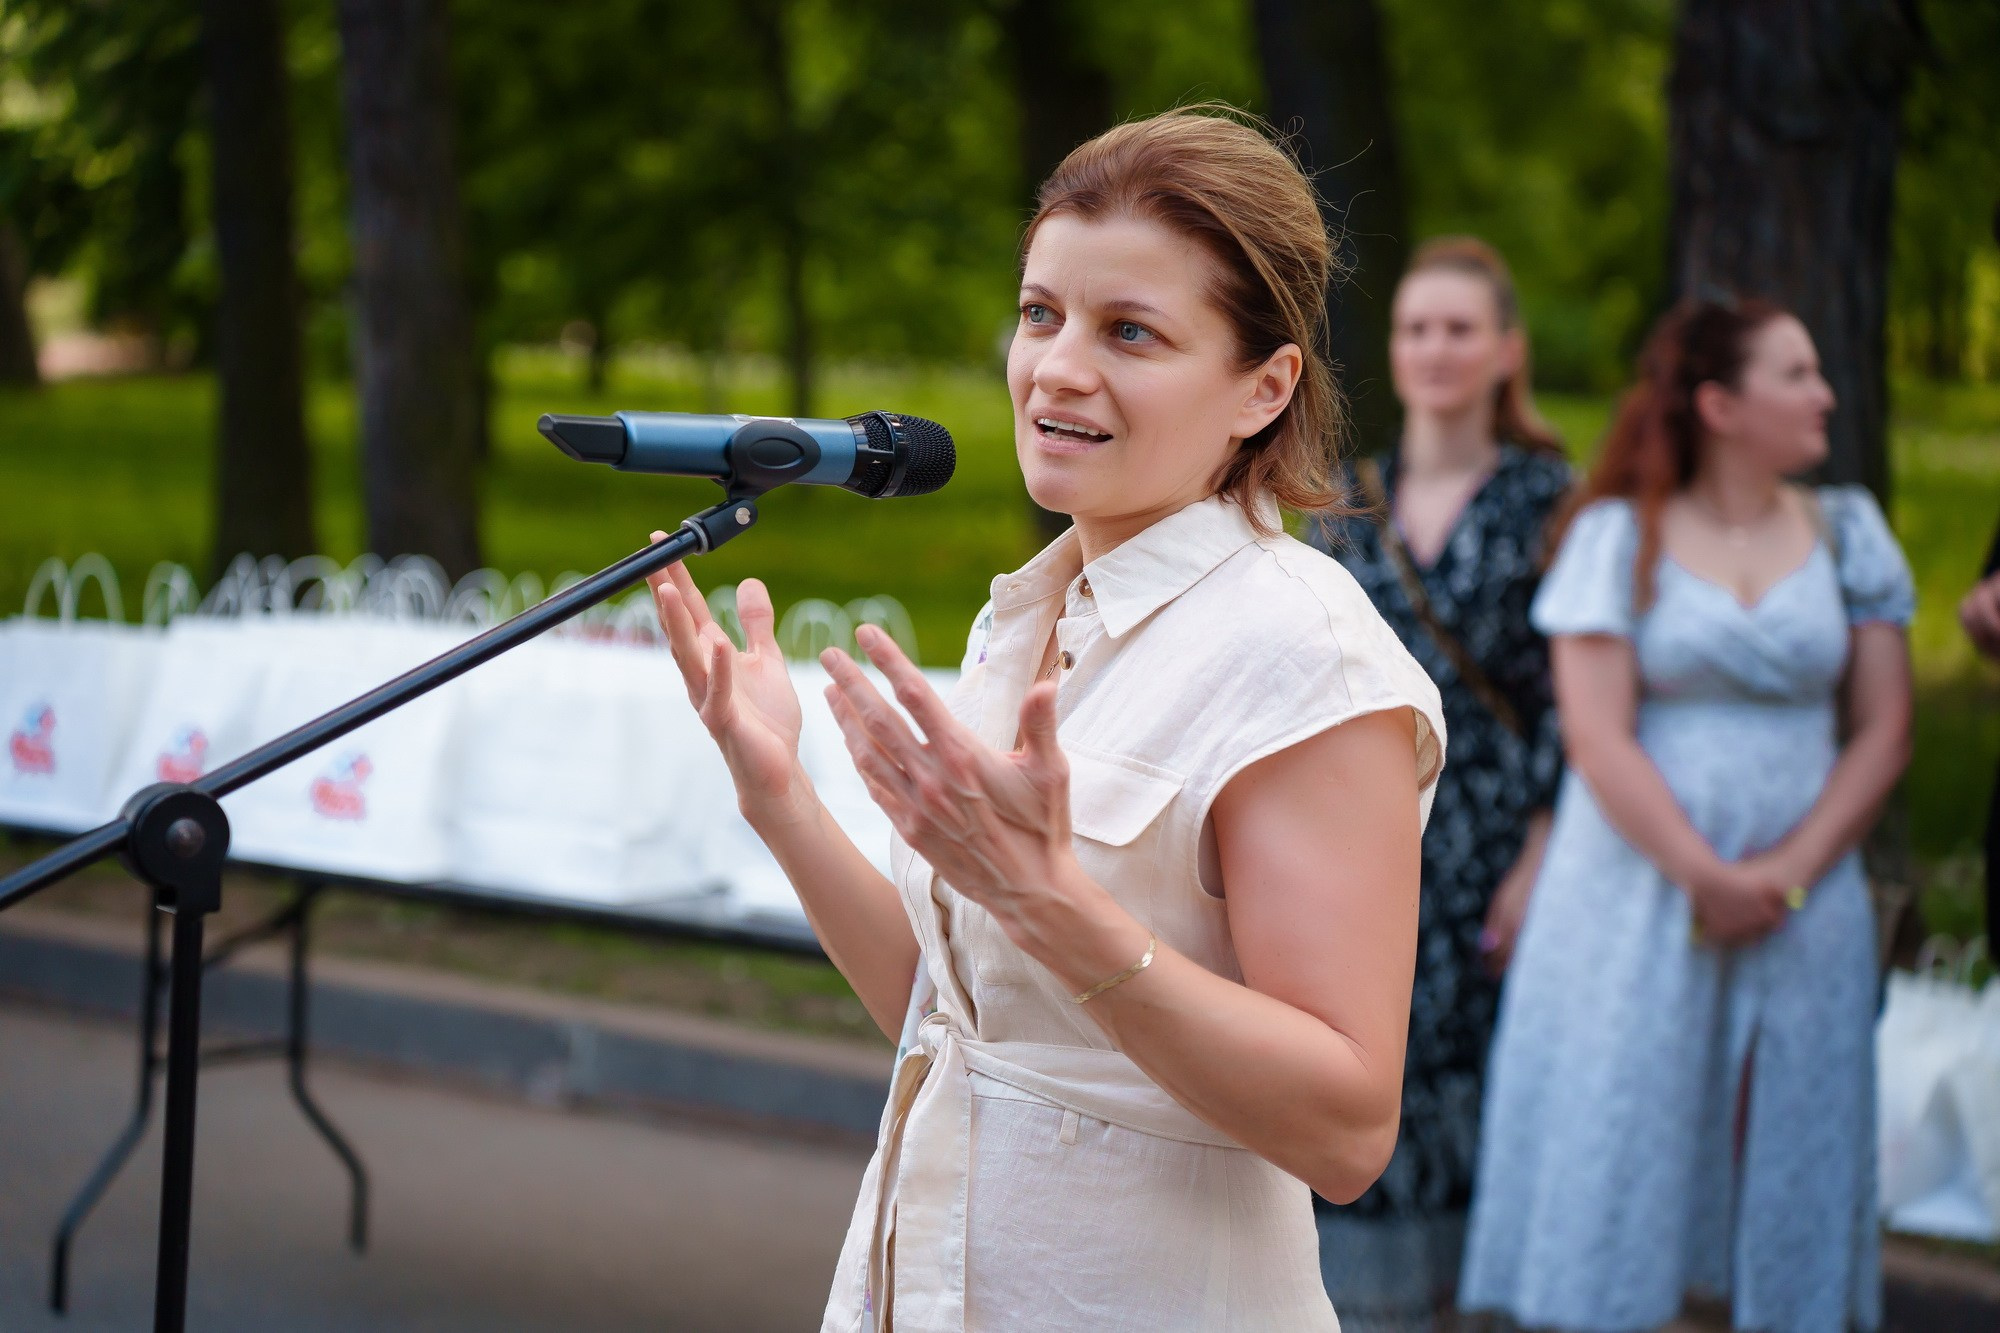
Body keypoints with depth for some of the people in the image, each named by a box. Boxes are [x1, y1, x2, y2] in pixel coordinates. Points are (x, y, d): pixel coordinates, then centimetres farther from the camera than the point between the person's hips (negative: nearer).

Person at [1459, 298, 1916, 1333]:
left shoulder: (1846, 533, 8)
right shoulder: (1619, 537, -1)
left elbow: (1882, 732, 5)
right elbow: (1597, 737, -8)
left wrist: (1789, 874, -7)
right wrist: (1705, 878, -14)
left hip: (1802, 906, 3)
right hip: (1638, 892, -3)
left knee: (1789, 1171, 3)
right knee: (1608, 1158, -2)